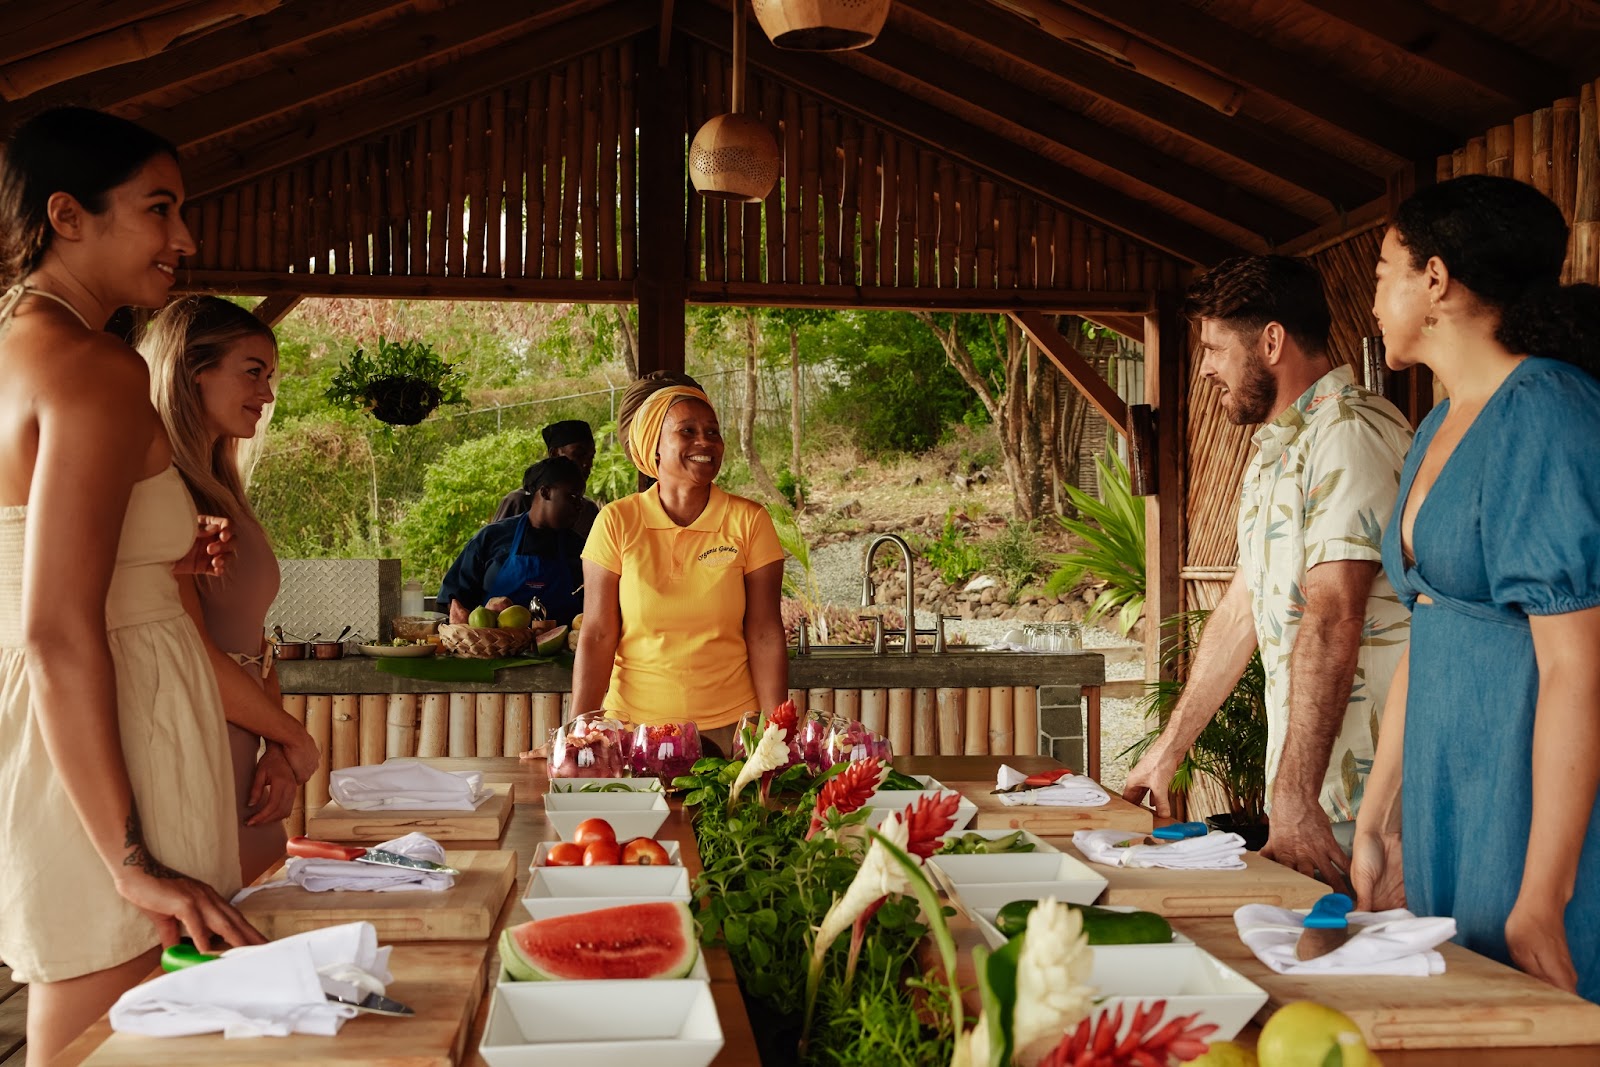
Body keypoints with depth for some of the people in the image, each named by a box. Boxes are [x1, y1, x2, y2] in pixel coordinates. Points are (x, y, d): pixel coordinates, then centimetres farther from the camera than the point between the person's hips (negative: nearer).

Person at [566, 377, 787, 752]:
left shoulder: (749, 521, -3)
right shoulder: (617, 522, -4)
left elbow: (764, 636, -6)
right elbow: (597, 636, -5)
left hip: (730, 725, 0)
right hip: (633, 724, 0)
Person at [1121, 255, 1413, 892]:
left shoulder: (1350, 433, -15)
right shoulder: (1274, 449, 18)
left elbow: (1331, 622, -24)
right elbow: (1244, 608, 21)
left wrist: (1295, 797, -28)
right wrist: (1168, 749, 21)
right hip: (1302, 781, 9)